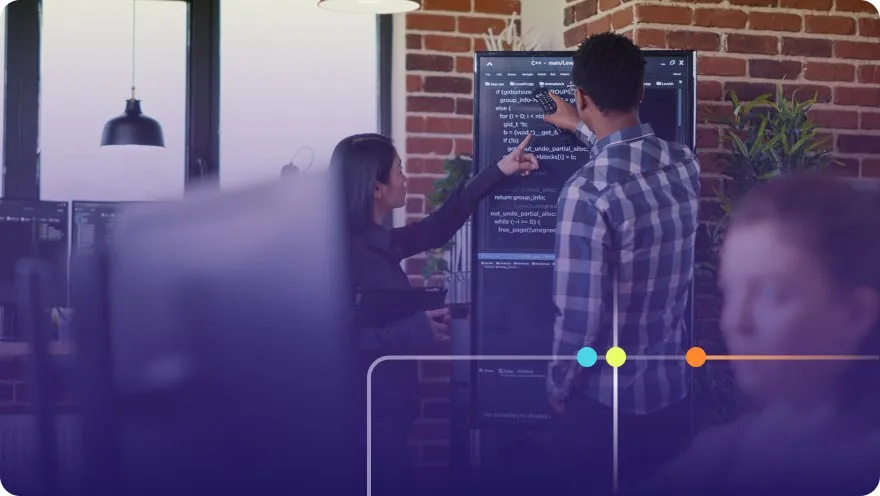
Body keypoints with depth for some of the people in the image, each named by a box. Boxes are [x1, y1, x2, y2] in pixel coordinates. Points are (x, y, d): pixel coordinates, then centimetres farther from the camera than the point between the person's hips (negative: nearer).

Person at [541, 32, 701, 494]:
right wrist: (583, 129, 37)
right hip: (674, 386, 5)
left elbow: (579, 316, -23)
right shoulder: (686, 164, -6)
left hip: (605, 398, -5)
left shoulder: (587, 193, -27)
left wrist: (557, 386, -5)